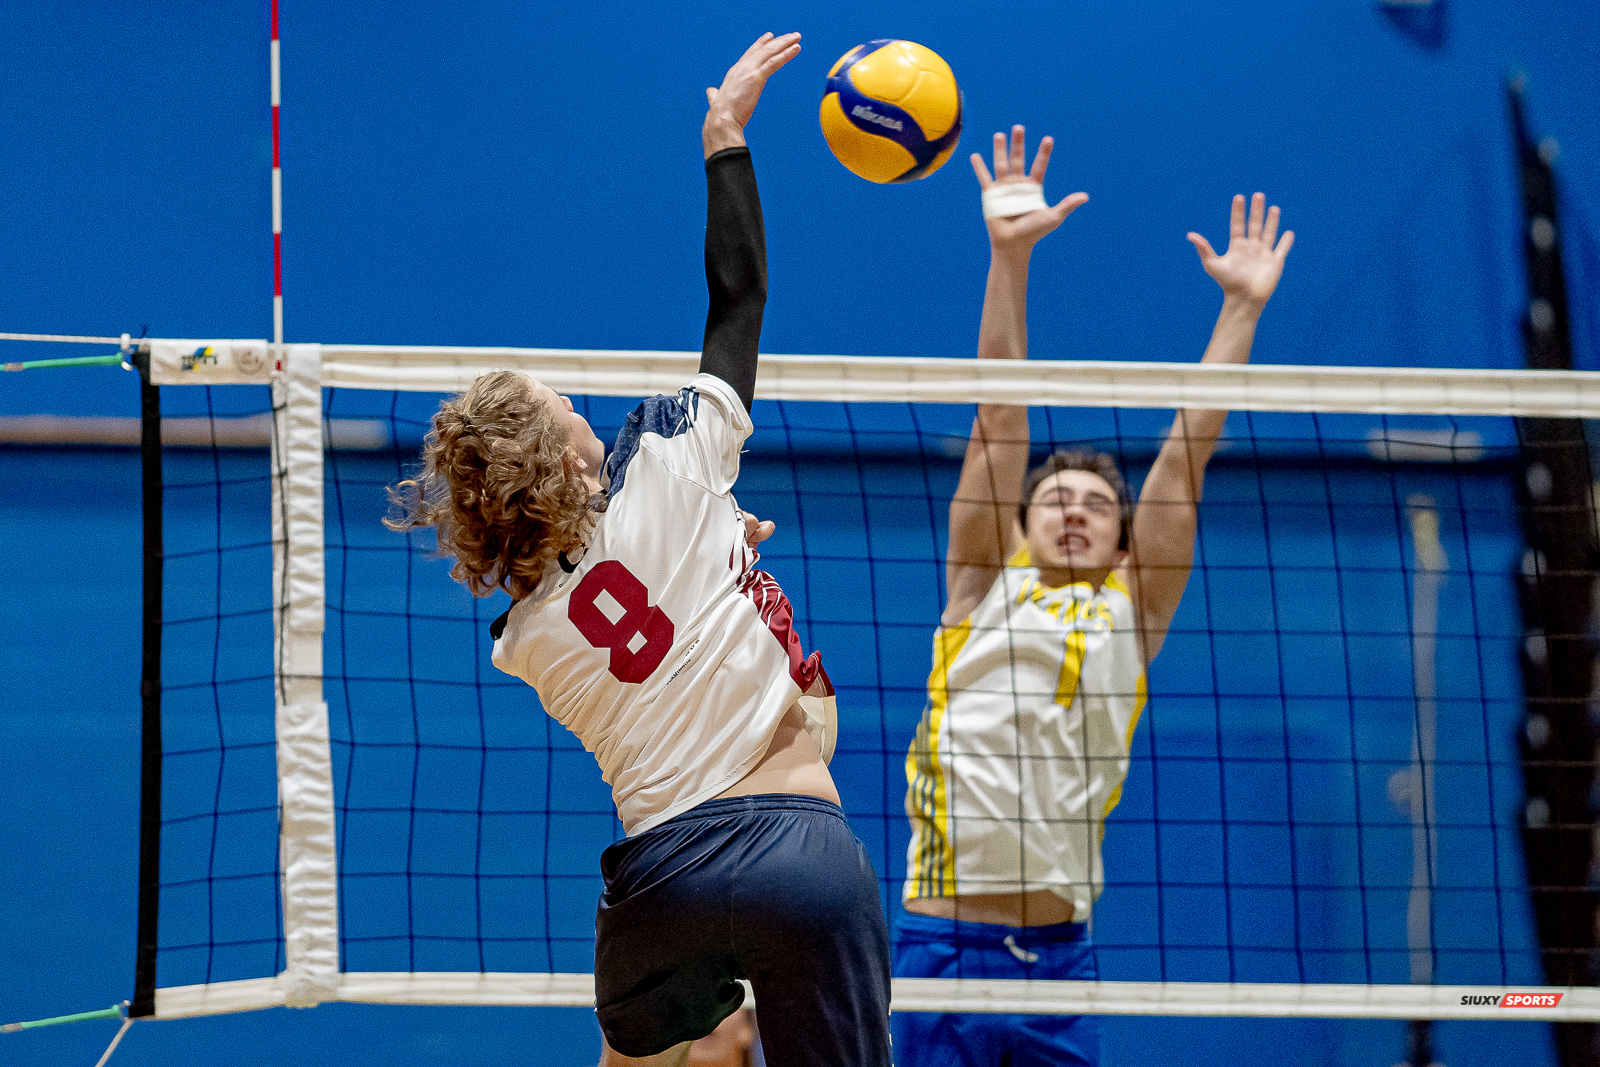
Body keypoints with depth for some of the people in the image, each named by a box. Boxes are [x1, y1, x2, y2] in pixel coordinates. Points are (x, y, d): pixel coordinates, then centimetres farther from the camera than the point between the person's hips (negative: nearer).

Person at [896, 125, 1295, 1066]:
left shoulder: (1132, 610, 14)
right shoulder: (984, 589, 11)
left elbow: (1187, 455, 12)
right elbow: (1001, 414, 5)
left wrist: (1242, 307, 11)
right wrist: (1009, 259, 1)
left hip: (1060, 955, 2)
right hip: (943, 949, -2)